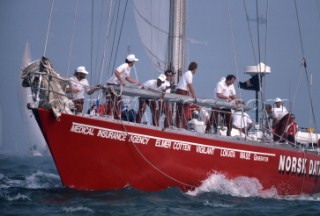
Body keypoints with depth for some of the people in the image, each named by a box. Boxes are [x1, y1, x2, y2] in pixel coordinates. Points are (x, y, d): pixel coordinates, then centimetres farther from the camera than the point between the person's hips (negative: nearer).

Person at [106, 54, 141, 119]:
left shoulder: (129, 68, 13)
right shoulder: (124, 66, -19)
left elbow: (127, 78, 22)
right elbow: (116, 72, -33)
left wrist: (136, 82, 16)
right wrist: (121, 81, -32)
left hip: (117, 85, 10)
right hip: (112, 84, -10)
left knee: (118, 101, 12)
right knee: (112, 102, -12)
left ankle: (117, 117, 19)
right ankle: (108, 116, -10)